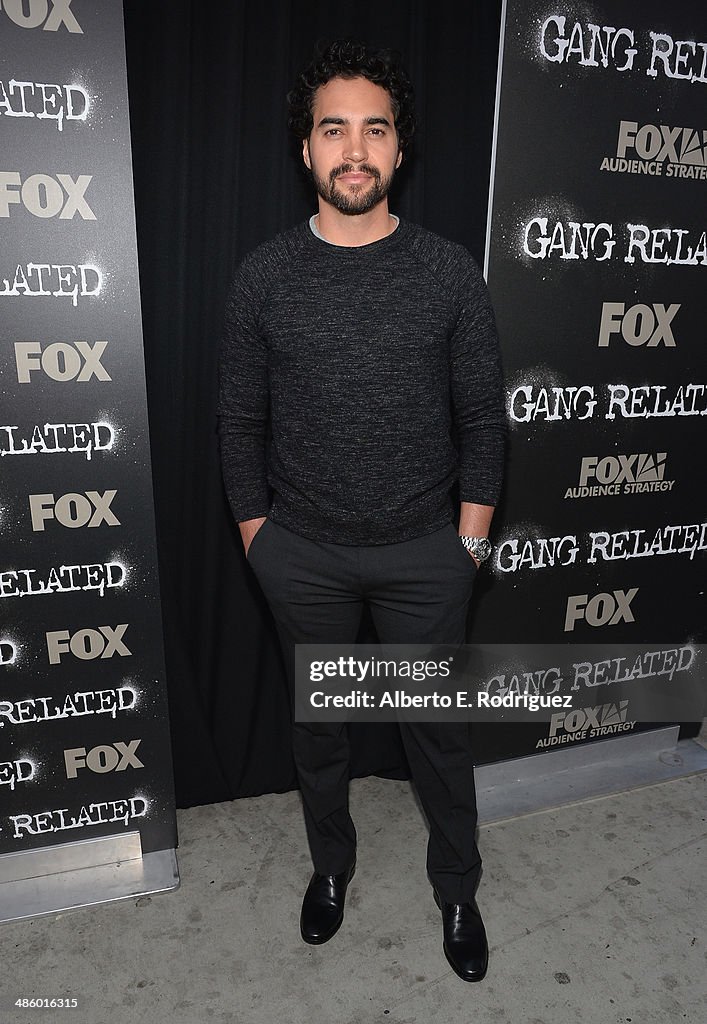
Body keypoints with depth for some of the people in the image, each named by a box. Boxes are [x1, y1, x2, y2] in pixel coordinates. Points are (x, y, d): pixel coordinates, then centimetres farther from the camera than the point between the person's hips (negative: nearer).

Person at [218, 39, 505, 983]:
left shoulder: (450, 272, -4)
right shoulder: (264, 275, -3)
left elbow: (482, 412, 0)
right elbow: (241, 417, 2)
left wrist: (475, 525, -2)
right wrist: (254, 524, 2)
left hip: (425, 551, 0)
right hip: (303, 554, 1)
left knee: (440, 730, 13)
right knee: (316, 725, 18)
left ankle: (457, 890, 40)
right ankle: (331, 864, 46)